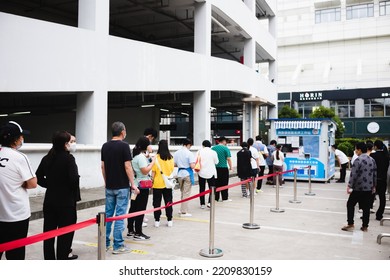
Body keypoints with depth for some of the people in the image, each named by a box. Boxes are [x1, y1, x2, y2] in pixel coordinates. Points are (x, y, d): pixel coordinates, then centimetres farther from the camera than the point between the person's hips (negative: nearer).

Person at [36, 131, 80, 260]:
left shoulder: (47, 158, 4)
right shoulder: (68, 158, -14)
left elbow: (38, 177, 6)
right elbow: (74, 179, -20)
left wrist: (50, 185, 13)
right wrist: (75, 195, -4)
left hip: (50, 199, 6)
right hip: (66, 200, -6)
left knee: (49, 229, 13)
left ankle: (49, 257, 23)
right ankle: (62, 256, 14)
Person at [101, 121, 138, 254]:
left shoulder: (105, 146, 6)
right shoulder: (124, 146, -12)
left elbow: (103, 166, 10)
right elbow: (127, 166, -15)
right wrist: (133, 184, -9)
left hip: (109, 186, 6)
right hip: (122, 187, -6)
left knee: (108, 214, 14)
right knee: (120, 216, 0)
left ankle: (105, 243, 21)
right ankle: (118, 246, 5)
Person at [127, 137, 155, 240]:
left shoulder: (134, 155, 11)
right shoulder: (141, 157, -17)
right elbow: (145, 171, -22)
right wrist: (153, 161, -13)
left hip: (134, 185, 9)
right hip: (142, 185, -9)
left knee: (133, 208, 14)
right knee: (141, 209, -3)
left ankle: (130, 231, 24)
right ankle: (138, 233, 2)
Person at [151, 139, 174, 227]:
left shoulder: (156, 157, -11)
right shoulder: (170, 157, -2)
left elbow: (153, 171, -9)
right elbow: (172, 169, 8)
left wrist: (152, 180, 2)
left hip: (157, 183, -3)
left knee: (157, 202, 8)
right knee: (168, 201, 11)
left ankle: (157, 221, 12)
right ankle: (169, 220, 15)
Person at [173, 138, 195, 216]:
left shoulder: (177, 153, 2)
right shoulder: (189, 153, -13)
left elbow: (174, 164, 6)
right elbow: (192, 166, -17)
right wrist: (194, 163, 3)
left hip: (180, 173, 5)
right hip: (187, 174, -5)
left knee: (183, 192, 19)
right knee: (186, 193, 2)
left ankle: (183, 209, 26)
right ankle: (184, 212, 5)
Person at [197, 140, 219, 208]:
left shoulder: (200, 151, -5)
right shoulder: (213, 152, -6)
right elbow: (216, 162, 5)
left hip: (201, 173, 1)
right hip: (211, 173, -1)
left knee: (202, 189, 9)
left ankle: (202, 204, 12)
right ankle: (210, 202, -6)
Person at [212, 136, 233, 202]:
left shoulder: (213, 148, 5)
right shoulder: (225, 148, -8)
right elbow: (228, 159, -10)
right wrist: (231, 167, 2)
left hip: (215, 168, 4)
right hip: (223, 168, -4)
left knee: (216, 183, 10)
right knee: (224, 183, 5)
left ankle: (216, 198, 13)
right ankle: (225, 198, 10)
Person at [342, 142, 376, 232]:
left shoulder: (358, 160, -15)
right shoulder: (372, 160, 8)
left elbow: (353, 175, -17)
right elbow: (374, 174, 14)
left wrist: (349, 186, -11)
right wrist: (373, 186, 23)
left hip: (358, 188, -6)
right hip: (369, 188, 7)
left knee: (350, 205, 5)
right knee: (366, 207, 10)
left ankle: (350, 224, 3)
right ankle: (365, 226, 15)